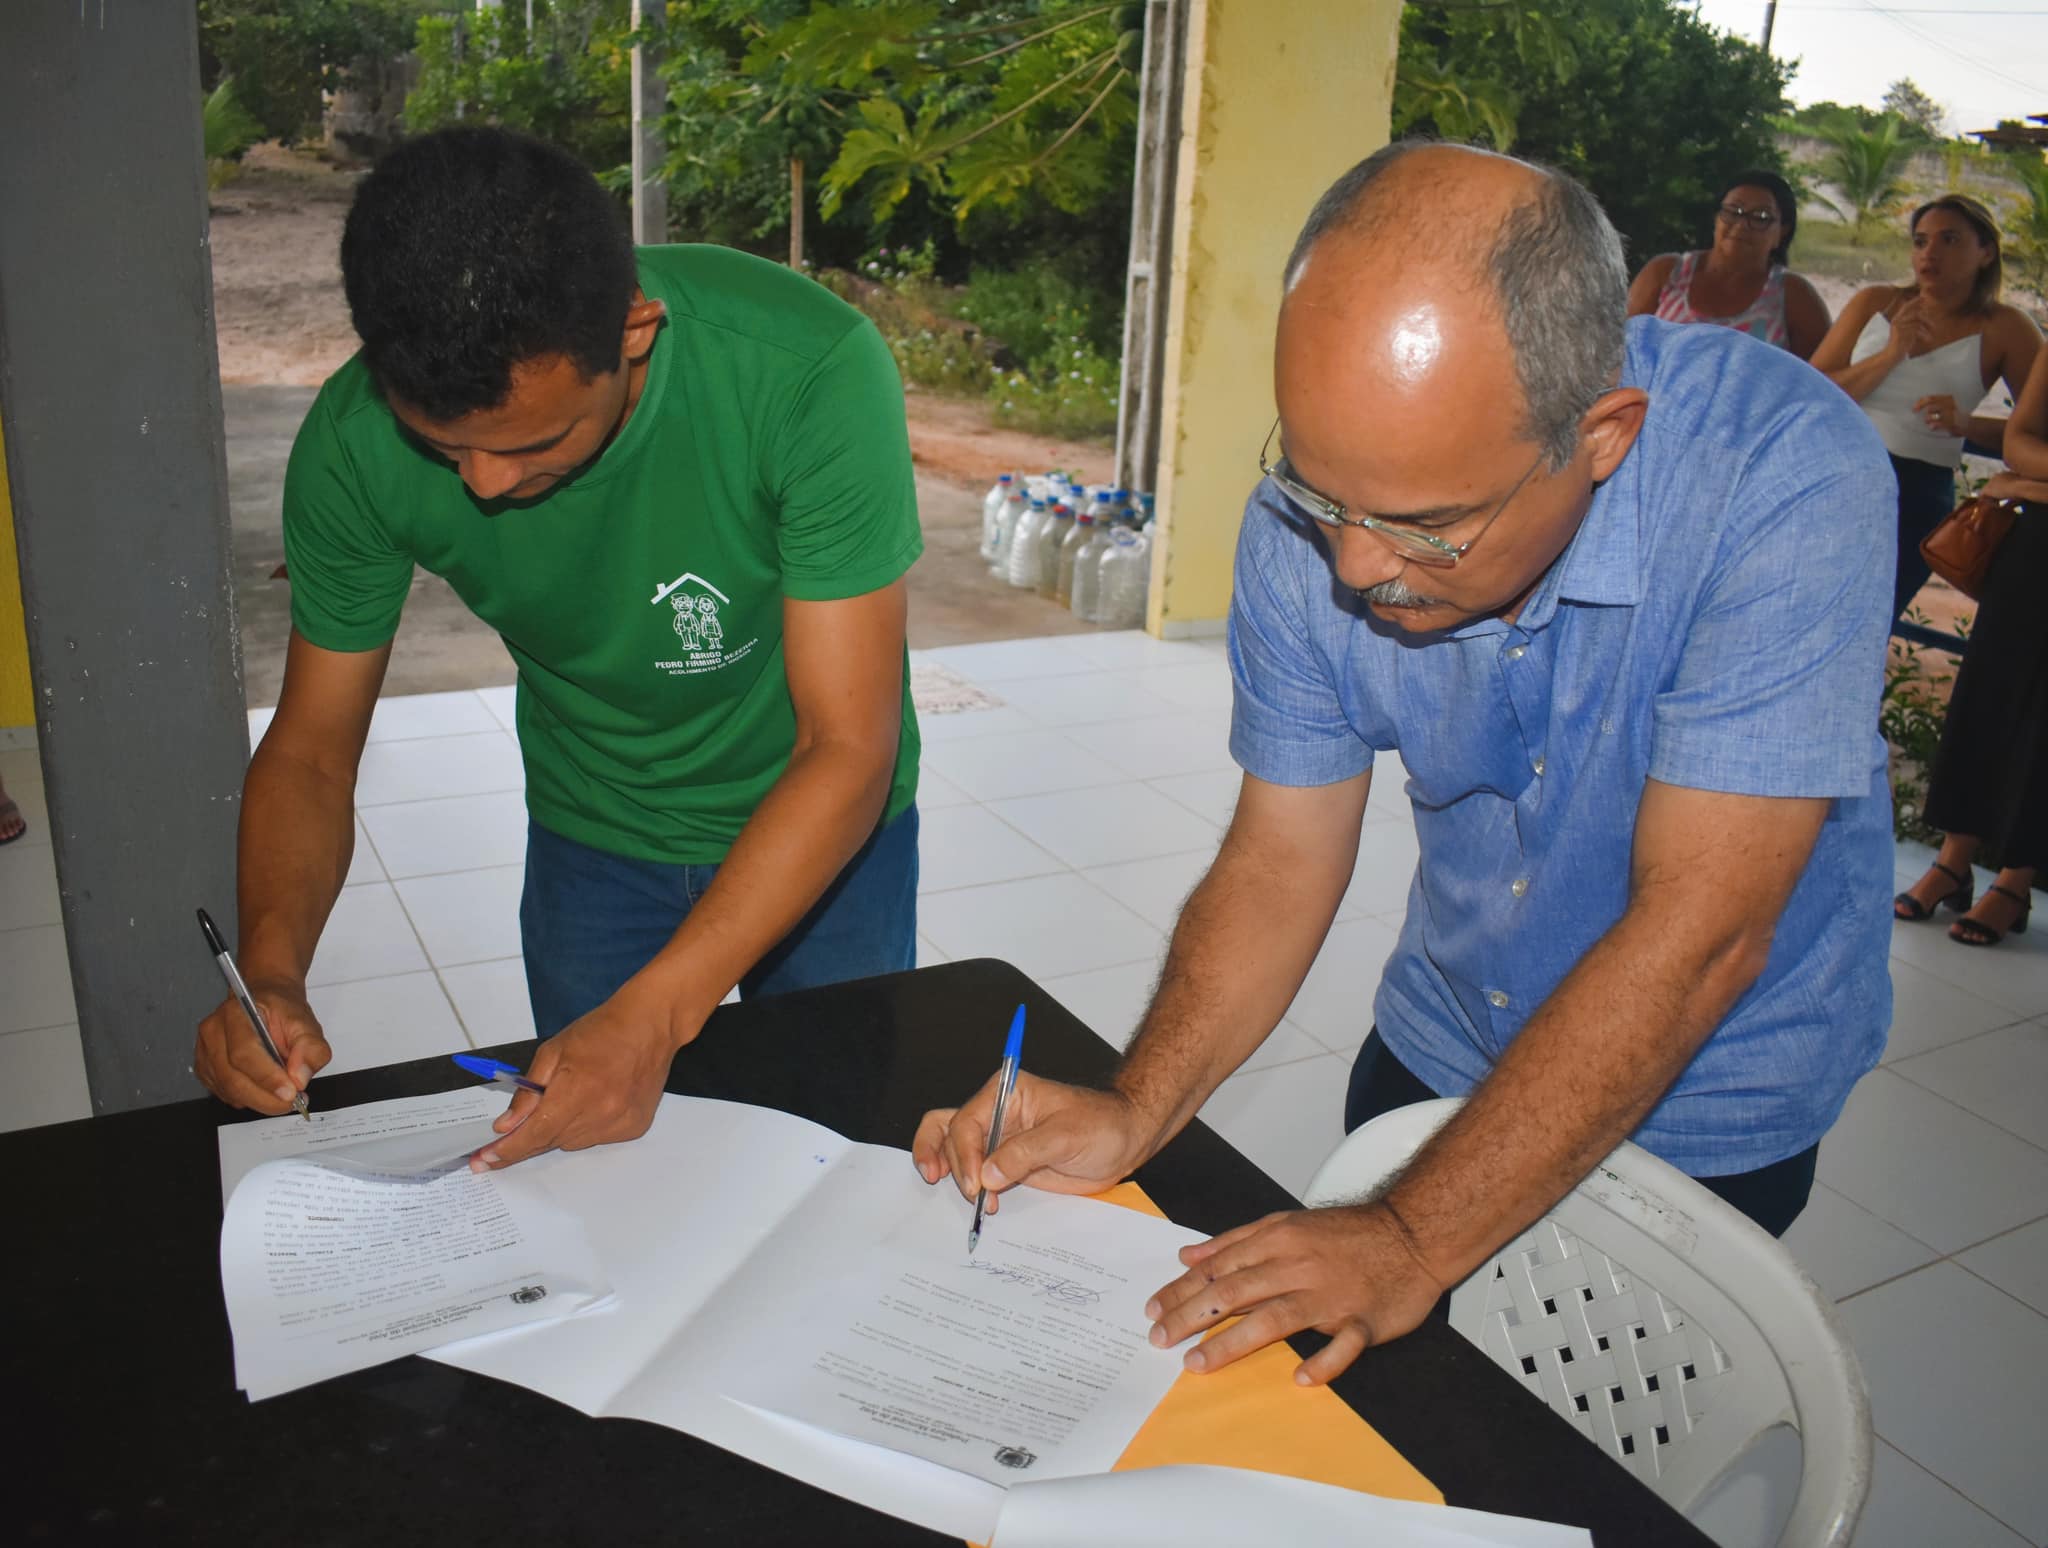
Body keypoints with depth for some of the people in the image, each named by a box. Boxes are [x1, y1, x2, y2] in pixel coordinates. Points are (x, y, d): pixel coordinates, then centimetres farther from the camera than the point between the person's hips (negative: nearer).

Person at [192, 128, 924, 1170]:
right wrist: (269, 971, -28)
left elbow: (848, 751, -31)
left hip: (823, 828, -1)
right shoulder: (356, 442, -23)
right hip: (595, 839, 2)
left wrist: (653, 1015, -38)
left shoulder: (813, 371, -34)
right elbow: (311, 749, -10)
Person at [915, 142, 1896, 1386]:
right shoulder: (1312, 522, -20)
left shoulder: (1785, 478, -32)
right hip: (1439, 1051, 4)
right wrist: (1132, 1115, -24)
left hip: (1702, 1101, -3)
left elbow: (1698, 936, -33)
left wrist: (1418, 1241, -33)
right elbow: (1281, 861, -11)